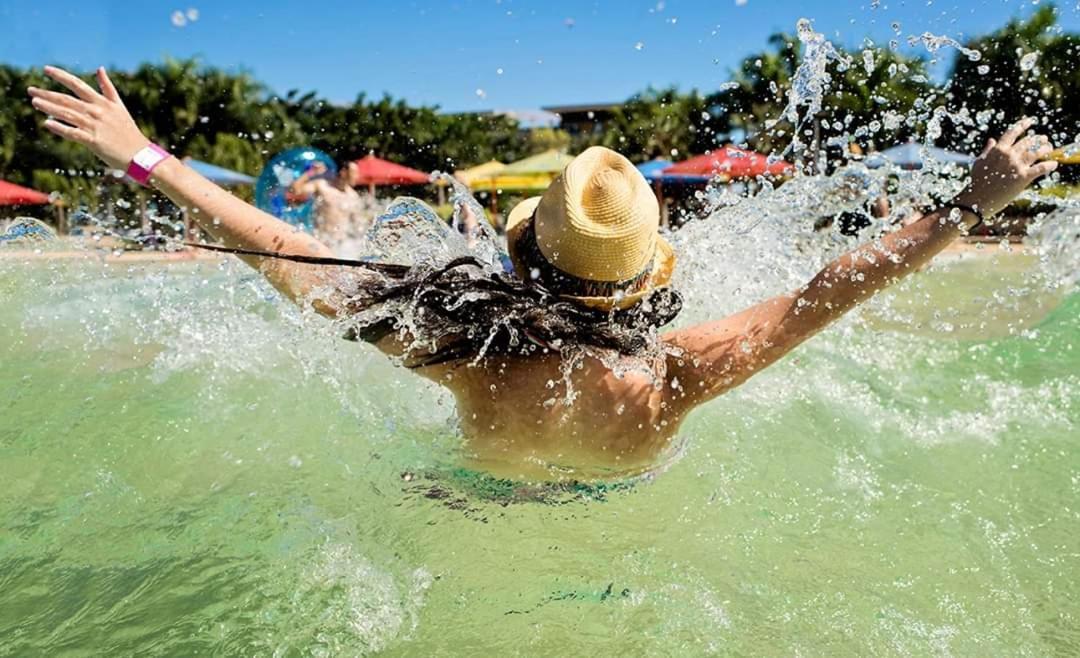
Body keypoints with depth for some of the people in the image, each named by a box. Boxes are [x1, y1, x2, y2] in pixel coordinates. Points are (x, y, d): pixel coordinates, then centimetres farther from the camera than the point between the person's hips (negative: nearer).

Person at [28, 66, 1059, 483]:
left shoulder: (476, 365, -46)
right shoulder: (668, 383, -45)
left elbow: (292, 265, -42)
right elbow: (828, 291, -36)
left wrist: (146, 160, -34)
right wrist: (969, 206, -26)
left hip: (486, 494, 0)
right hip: (627, 504, 1)